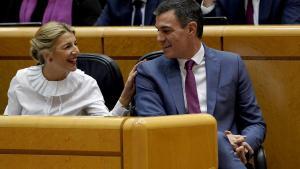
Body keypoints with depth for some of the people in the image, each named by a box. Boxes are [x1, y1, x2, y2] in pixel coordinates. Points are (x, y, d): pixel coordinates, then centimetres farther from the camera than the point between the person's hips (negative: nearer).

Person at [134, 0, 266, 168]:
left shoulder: (231, 64, 13)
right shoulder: (149, 72, 9)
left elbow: (255, 124, 17)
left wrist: (244, 145, -8)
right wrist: (219, 138, -14)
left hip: (227, 154, 2)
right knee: (214, 139, -35)